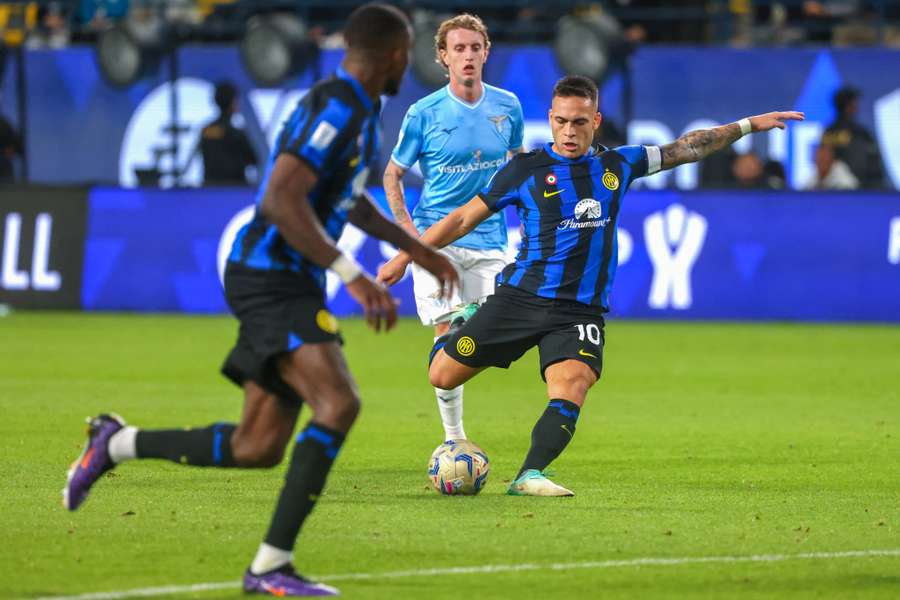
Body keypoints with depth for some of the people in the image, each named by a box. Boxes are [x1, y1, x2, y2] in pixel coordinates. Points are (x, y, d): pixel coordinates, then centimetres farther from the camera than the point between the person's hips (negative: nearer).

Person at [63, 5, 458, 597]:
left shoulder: (357, 110, 16)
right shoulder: (336, 109, -17)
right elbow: (281, 201, -27)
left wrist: (414, 247, 36)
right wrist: (354, 275, -30)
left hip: (289, 286, 10)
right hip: (272, 277, -10)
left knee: (257, 449, 8)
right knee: (338, 403, -25)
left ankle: (116, 444, 24)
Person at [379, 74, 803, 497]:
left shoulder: (617, 166, 9)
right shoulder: (525, 169, 0)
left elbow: (684, 149, 21)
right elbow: (465, 218, 6)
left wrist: (747, 125, 21)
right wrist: (405, 256, 6)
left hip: (580, 312, 1)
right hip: (520, 298, -1)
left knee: (572, 387, -27)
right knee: (443, 376, 0)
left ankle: (529, 476, -34)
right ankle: (464, 323, 32)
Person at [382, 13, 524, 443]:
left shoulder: (507, 107, 3)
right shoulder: (424, 114, -5)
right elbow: (392, 175, 3)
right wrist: (408, 231, -8)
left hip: (489, 241, 3)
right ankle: (454, 439, 2)